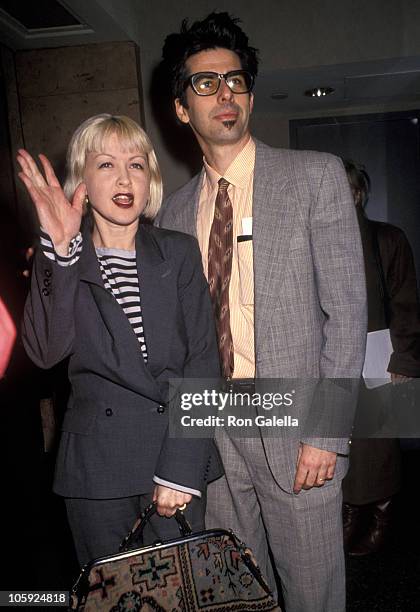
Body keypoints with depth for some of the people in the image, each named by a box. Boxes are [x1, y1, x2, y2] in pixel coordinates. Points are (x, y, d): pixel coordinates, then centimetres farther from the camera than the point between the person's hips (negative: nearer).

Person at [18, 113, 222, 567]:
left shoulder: (179, 252, 3)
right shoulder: (59, 262, 2)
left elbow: (203, 360, -3)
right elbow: (46, 351, -15)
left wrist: (180, 469, -10)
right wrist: (59, 249, -23)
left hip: (179, 454, 1)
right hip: (97, 464, 0)